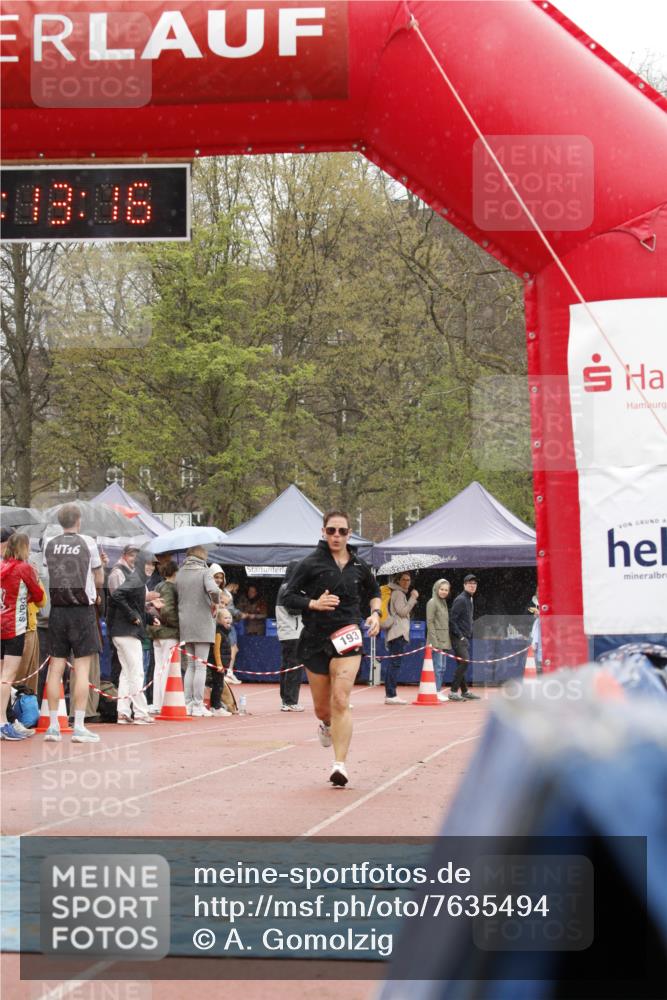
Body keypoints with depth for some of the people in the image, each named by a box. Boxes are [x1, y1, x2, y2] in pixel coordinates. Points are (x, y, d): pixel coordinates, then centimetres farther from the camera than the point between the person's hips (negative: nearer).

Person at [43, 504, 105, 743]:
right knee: (82, 669, -2)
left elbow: (50, 575, 13)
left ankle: (53, 726, 8)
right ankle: (79, 727, -5)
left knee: (56, 667, 7)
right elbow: (99, 580, 3)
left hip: (57, 609, 3)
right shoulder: (87, 543, -4)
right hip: (82, 609, -3)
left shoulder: (50, 545, 5)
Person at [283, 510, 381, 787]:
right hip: (315, 639, 0)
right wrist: (313, 603, -18)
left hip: (346, 637, 0)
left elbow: (374, 592, 26)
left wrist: (375, 613, 7)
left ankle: (340, 764, -19)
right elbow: (288, 597, -2)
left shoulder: (359, 566, 8)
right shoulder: (310, 564, -2)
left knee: (340, 701, -17)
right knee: (322, 708, 11)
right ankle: (328, 725, 50)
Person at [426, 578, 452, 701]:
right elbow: (430, 623, -14)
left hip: (444, 641, 9)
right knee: (438, 667, -10)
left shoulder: (443, 603, 17)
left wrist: (447, 641, 16)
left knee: (442, 667, 10)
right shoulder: (432, 602, -9)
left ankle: (439, 690, 14)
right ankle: (436, 691, -9)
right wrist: (434, 642, -19)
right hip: (436, 640, -9)